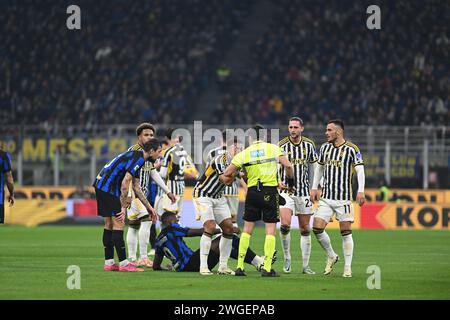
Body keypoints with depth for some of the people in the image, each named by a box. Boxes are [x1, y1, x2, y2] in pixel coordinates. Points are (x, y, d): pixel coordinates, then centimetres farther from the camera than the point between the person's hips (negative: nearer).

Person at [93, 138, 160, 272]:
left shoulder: (136, 157, 17)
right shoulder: (137, 159, -15)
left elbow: (136, 187, 24)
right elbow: (124, 184, -22)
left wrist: (148, 207, 25)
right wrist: (123, 207, -17)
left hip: (101, 185, 10)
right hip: (108, 188, -10)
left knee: (109, 224, 12)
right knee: (118, 224, -8)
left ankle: (108, 263, 15)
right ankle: (123, 263, -8)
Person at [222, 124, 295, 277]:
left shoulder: (244, 153, 4)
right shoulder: (273, 148, 1)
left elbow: (226, 173, 3)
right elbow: (288, 166, -6)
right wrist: (290, 181, 10)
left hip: (252, 191, 1)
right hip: (270, 191, -1)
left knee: (247, 229, 11)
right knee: (270, 230, 2)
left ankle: (240, 266, 9)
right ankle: (267, 268, -5)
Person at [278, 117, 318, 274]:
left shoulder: (309, 144, 3)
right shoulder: (281, 146, -6)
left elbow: (315, 164, 15)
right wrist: (278, 182, -23)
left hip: (304, 191, 3)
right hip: (286, 190, -3)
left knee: (305, 230, 5)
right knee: (285, 224, -21)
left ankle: (306, 266, 12)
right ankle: (287, 258, -4)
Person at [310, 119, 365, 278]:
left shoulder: (351, 149, -6)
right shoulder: (325, 147, 10)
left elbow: (360, 170, -10)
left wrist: (361, 191, -20)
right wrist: (314, 188, 17)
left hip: (344, 198, -5)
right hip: (326, 197, 5)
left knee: (346, 232, -3)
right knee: (317, 228, -6)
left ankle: (347, 267, 6)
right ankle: (331, 256, 16)